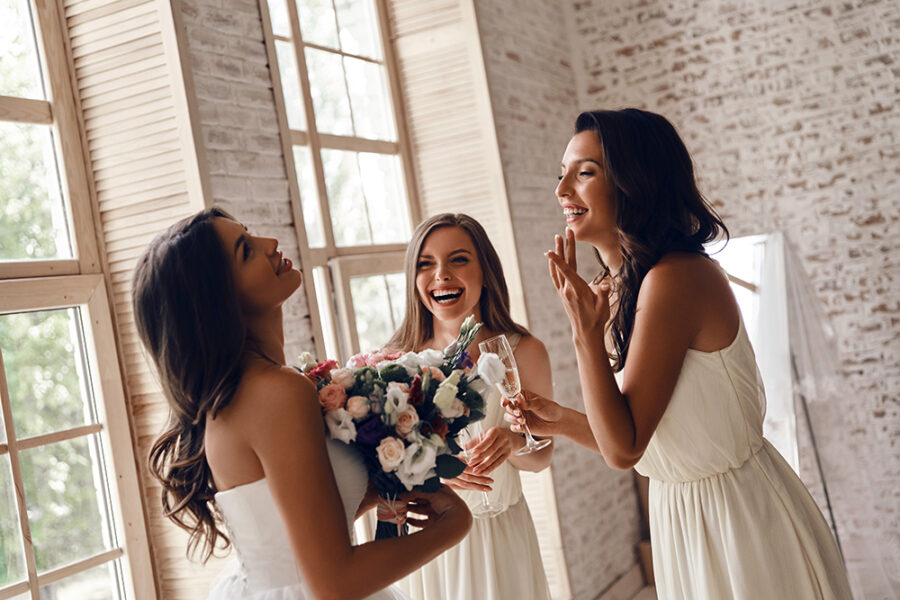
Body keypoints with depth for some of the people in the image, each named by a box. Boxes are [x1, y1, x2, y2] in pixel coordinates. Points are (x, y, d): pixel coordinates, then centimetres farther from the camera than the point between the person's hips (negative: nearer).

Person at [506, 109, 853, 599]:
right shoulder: (616, 290, 3)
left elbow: (624, 448, -24)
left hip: (740, 519, -8)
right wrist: (561, 421, 0)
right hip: (679, 518, 8)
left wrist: (584, 332, -27)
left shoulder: (675, 278, -24)